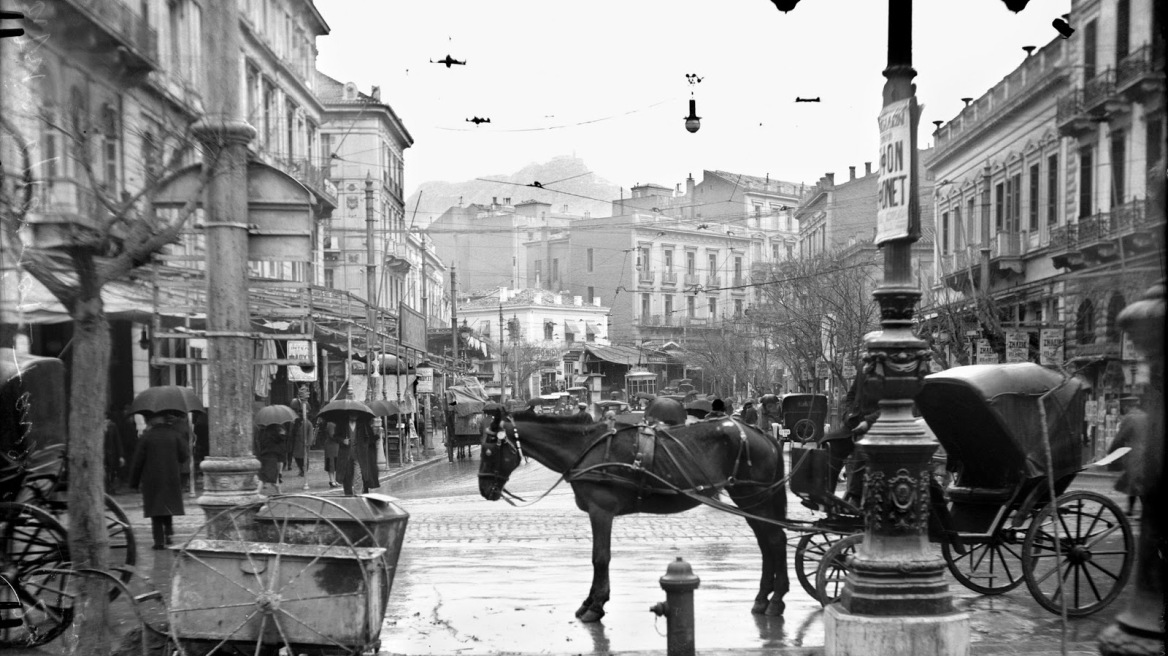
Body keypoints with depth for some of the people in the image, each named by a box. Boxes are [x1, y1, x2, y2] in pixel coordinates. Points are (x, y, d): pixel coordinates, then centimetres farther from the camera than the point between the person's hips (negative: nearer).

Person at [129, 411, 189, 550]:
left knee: (156, 511, 3)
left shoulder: (145, 437, -6)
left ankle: (159, 540, -2)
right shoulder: (175, 435, -1)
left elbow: (138, 462, -4)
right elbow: (184, 455, -2)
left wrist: (134, 482, 4)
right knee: (169, 506, 19)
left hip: (152, 480, -2)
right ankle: (168, 532, 4)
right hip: (172, 479, 2)